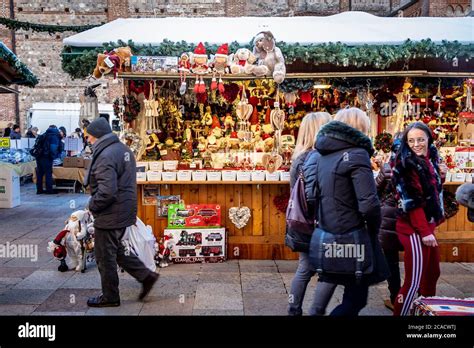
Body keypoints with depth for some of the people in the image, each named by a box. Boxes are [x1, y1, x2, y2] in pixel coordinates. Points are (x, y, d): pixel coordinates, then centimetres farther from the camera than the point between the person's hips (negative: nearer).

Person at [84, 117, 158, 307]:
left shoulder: (106, 156, -22)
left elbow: (107, 191, -29)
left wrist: (92, 205, -12)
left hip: (109, 216, -9)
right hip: (125, 211, 9)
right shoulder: (123, 149, 8)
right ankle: (145, 275, 22)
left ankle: (110, 297, 20)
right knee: (116, 250, 23)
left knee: (105, 256, 6)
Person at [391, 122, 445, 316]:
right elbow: (412, 202, -19)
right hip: (414, 229, -9)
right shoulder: (406, 164, -15)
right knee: (414, 280, -6)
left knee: (432, 273, 18)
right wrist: (424, 231, -21)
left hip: (427, 225, 9)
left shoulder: (430, 159, 10)